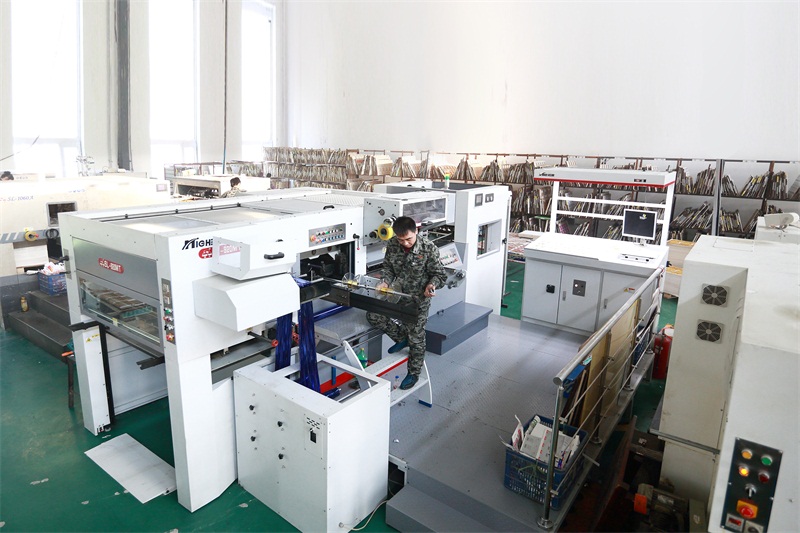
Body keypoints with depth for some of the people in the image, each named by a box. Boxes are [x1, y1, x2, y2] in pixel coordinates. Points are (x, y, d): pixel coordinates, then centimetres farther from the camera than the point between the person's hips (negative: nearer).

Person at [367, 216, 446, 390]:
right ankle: (401, 338, 17)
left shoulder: (429, 248, -21)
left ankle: (414, 373, 27)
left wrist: (432, 285, -32)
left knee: (416, 337, 3)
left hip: (419, 298, -4)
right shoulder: (392, 245, -10)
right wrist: (385, 282, -14)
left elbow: (439, 274, -11)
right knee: (373, 315, -7)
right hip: (398, 292, 5)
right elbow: (388, 267, 5)